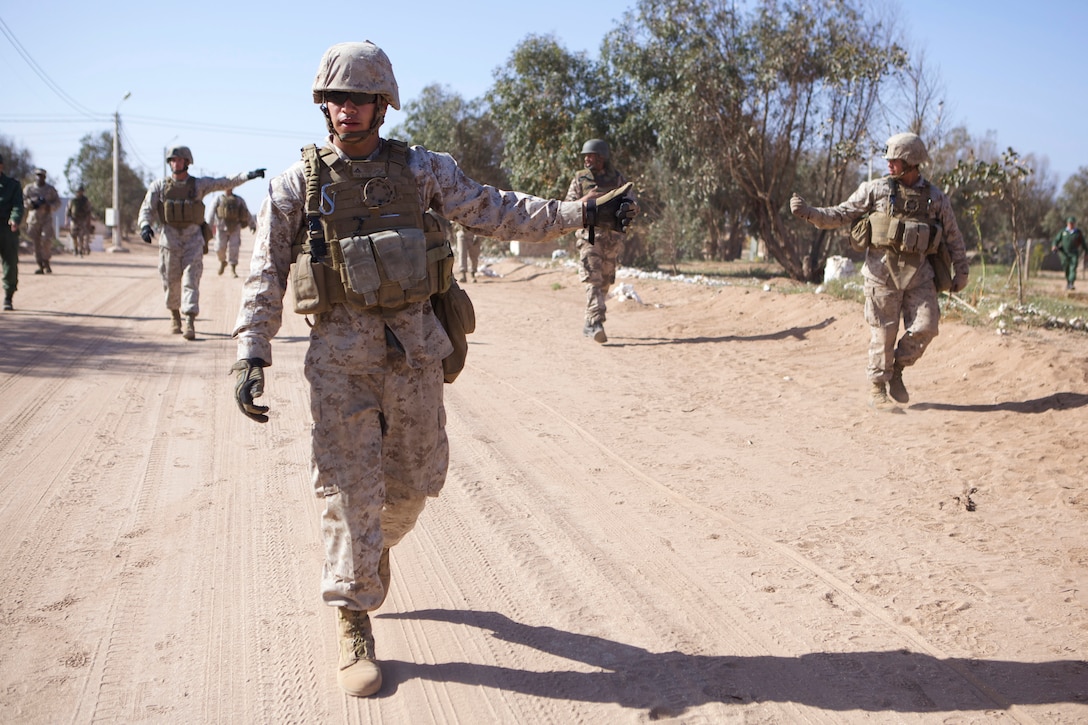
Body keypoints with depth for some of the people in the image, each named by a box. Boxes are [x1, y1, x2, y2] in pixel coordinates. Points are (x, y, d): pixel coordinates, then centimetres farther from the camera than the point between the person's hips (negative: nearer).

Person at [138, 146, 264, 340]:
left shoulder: (199, 184, 5)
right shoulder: (159, 186, 7)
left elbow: (225, 182, -1)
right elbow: (147, 209, 2)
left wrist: (248, 175, -14)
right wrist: (145, 226, -17)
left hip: (193, 238, -1)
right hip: (169, 238, 1)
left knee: (191, 280, -11)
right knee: (171, 282, 7)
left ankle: (190, 323, -17)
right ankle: (175, 315, 31)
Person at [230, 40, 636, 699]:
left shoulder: (422, 170, 5)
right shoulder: (299, 183, 0)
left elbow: (498, 212, 6)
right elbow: (266, 276, 1)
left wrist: (583, 213, 0)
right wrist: (253, 355, -8)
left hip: (414, 347, 2)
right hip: (341, 355, -2)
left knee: (417, 477, 11)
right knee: (351, 489, -2)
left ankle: (372, 547, 44)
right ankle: (354, 630, 10)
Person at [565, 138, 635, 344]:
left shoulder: (617, 179, 7)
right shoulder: (580, 179, 4)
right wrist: (585, 199, -18)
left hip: (612, 237, 2)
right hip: (589, 236, -2)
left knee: (605, 282, 8)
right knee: (593, 280, -14)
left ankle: (590, 323, 21)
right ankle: (596, 323, -22)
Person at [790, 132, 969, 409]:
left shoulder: (935, 198, 7)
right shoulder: (876, 190, 1)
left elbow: (953, 237, 15)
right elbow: (841, 215, 1)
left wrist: (961, 271, 14)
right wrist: (808, 212, -11)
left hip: (919, 273, 2)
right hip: (883, 271, -2)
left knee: (925, 327, -6)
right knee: (883, 332, 0)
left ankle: (896, 370, 18)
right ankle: (877, 387, 12)